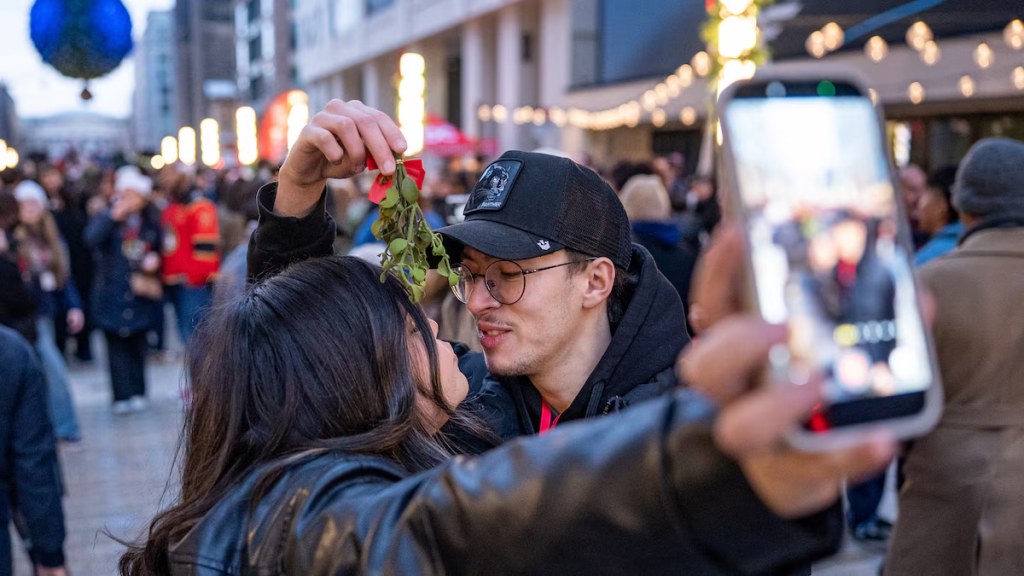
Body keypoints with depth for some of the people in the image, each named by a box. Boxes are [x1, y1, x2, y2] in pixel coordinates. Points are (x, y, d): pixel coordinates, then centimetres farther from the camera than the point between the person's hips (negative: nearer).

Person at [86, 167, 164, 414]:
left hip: (142, 291, 3)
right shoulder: (106, 218, -3)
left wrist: (155, 259, -2)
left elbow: (160, 248, 20)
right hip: (113, 294, -3)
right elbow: (92, 239, -23)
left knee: (138, 343, 10)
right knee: (117, 344, -3)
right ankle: (122, 396, 1)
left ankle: (138, 393, 19)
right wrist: (114, 216, -30)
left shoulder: (151, 221, 7)